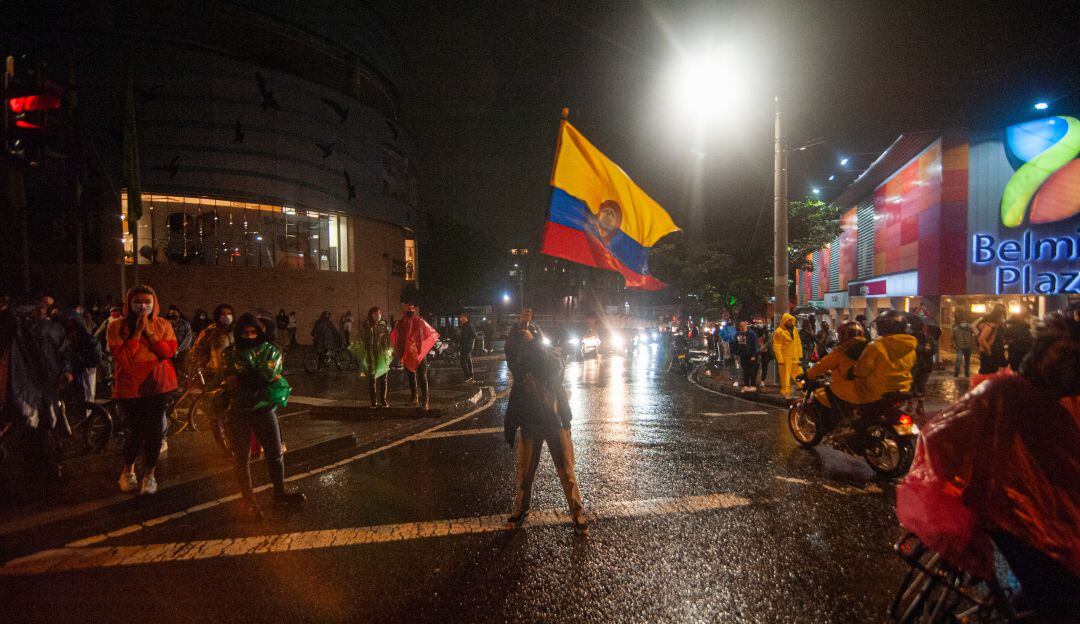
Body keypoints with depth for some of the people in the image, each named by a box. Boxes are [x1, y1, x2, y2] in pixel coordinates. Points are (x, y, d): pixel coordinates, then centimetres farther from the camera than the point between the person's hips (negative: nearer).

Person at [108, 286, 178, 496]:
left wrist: (149, 332, -16)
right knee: (135, 430, 2)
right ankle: (128, 470, 30)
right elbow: (120, 357, -15)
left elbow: (168, 352, -10)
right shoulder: (117, 326, -4)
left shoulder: (163, 325, 1)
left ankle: (149, 474, 20)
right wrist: (137, 332, -18)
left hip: (157, 384, 1)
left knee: (154, 429, 2)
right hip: (130, 386, -1)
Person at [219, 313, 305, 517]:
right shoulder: (230, 353, 3)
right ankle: (249, 500, 22)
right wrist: (263, 378, -15)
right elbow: (229, 382, -10)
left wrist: (241, 381, -11)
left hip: (264, 410, 0)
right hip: (237, 412, 0)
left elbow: (268, 374, -14)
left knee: (275, 454, 7)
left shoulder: (270, 351, 1)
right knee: (242, 458, 8)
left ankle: (280, 492, 24)